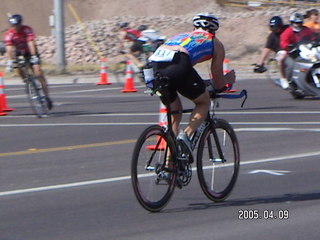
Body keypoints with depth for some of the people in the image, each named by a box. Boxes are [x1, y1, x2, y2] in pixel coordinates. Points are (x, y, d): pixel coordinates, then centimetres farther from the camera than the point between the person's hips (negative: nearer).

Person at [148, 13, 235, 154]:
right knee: (204, 101, 21)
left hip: (155, 65, 5)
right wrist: (227, 79, 53)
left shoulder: (181, 35, 40)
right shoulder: (215, 43, 27)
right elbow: (218, 84, 29)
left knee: (175, 112, 25)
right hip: (178, 65, -5)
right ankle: (186, 135, -2)